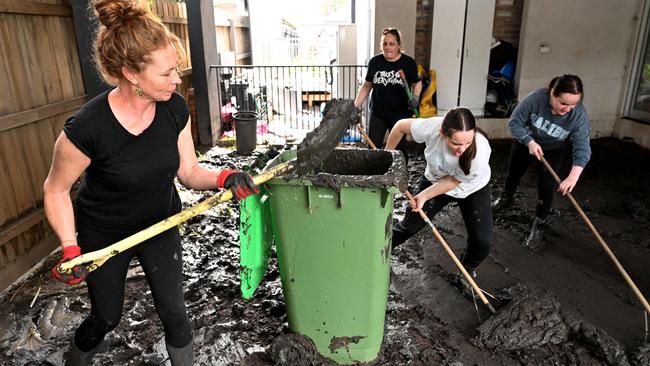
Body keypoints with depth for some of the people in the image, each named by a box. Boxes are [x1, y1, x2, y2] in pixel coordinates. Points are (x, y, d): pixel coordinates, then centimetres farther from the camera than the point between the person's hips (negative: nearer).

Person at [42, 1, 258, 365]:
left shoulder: (175, 108, -20)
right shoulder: (87, 128, -31)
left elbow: (188, 171, -10)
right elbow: (56, 190, -14)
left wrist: (223, 178, -29)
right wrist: (70, 249, -21)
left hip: (161, 225, 3)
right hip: (104, 236, -2)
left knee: (173, 311, 7)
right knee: (106, 318, 18)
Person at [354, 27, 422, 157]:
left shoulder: (408, 62, -6)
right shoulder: (374, 62, -1)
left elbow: (417, 83, 6)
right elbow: (367, 85, 8)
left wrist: (415, 97, -14)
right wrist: (356, 106, 2)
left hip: (400, 114, -1)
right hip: (377, 113, 2)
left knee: (399, 149, 7)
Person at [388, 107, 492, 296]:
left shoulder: (480, 152, -41)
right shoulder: (431, 127, -39)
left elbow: (454, 181, -23)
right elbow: (401, 126, -17)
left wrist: (425, 196, -25)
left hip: (473, 190, -1)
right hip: (435, 181, 1)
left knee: (482, 241, -7)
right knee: (410, 224, 9)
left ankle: (468, 270, 26)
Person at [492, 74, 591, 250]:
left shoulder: (579, 115, -32)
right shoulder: (536, 98, -36)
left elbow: (582, 149, -33)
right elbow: (514, 123, -22)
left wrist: (573, 177, -46)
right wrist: (529, 142, -34)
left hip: (553, 150, 0)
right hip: (525, 142, 1)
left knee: (546, 187, -7)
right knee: (513, 174, 19)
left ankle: (539, 225, 12)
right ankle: (506, 199, 50)